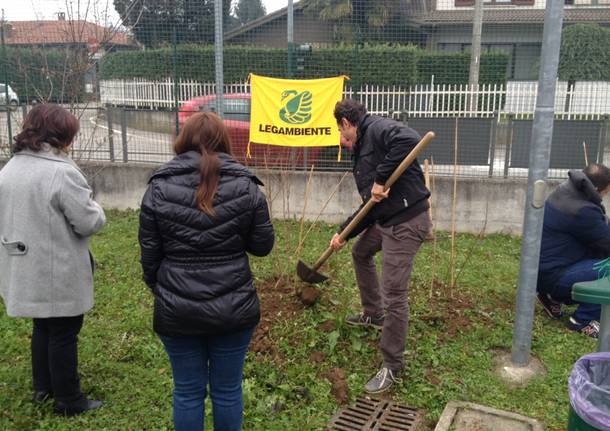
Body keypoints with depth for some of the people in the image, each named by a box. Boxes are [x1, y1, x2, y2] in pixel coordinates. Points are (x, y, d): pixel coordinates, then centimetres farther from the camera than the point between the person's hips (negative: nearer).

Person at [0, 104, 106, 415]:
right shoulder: (62, 172, -21)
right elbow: (89, 223, -18)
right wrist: (94, 209, 2)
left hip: (25, 271, 8)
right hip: (60, 274, -8)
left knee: (42, 327, 23)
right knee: (64, 334, 7)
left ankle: (42, 386, 39)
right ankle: (67, 400, 21)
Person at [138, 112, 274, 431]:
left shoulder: (159, 188, -5)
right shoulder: (245, 186, -6)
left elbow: (149, 254, 0)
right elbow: (262, 246, 0)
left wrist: (158, 290, 17)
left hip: (177, 310, 0)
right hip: (233, 308, 0)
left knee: (188, 391, 17)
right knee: (227, 390, 16)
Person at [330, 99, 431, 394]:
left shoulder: (377, 129, -10)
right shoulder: (361, 153, 18)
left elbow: (410, 140, -33)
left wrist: (381, 178, -28)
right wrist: (343, 232, 19)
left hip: (406, 222, -11)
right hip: (384, 220, 11)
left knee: (394, 295, -7)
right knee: (360, 253, 33)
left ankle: (392, 367, 9)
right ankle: (373, 315, 50)